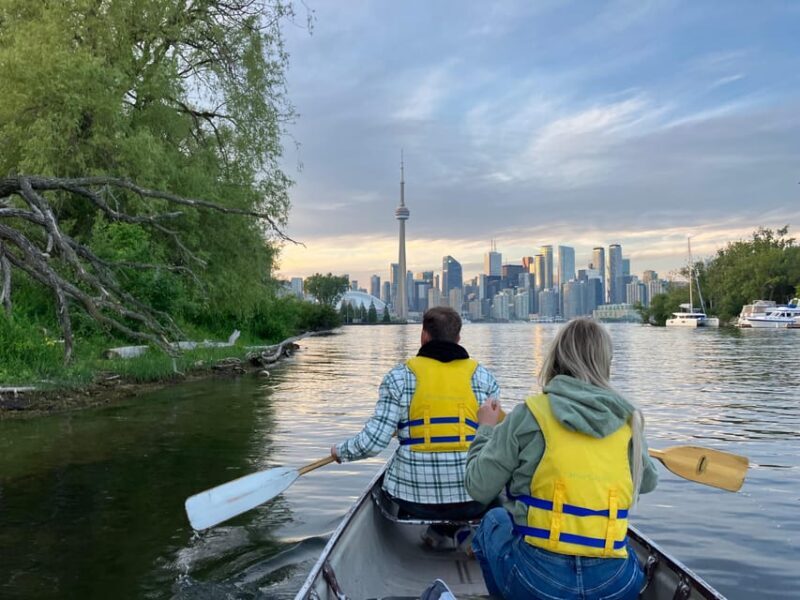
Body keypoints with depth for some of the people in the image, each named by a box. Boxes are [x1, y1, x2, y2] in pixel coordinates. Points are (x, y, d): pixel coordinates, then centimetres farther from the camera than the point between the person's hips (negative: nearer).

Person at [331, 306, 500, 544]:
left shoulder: (399, 377, -5)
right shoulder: (483, 376, 0)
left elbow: (375, 439, -9)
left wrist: (342, 451, 10)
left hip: (415, 497, 0)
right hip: (475, 498, 1)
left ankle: (440, 530, 15)